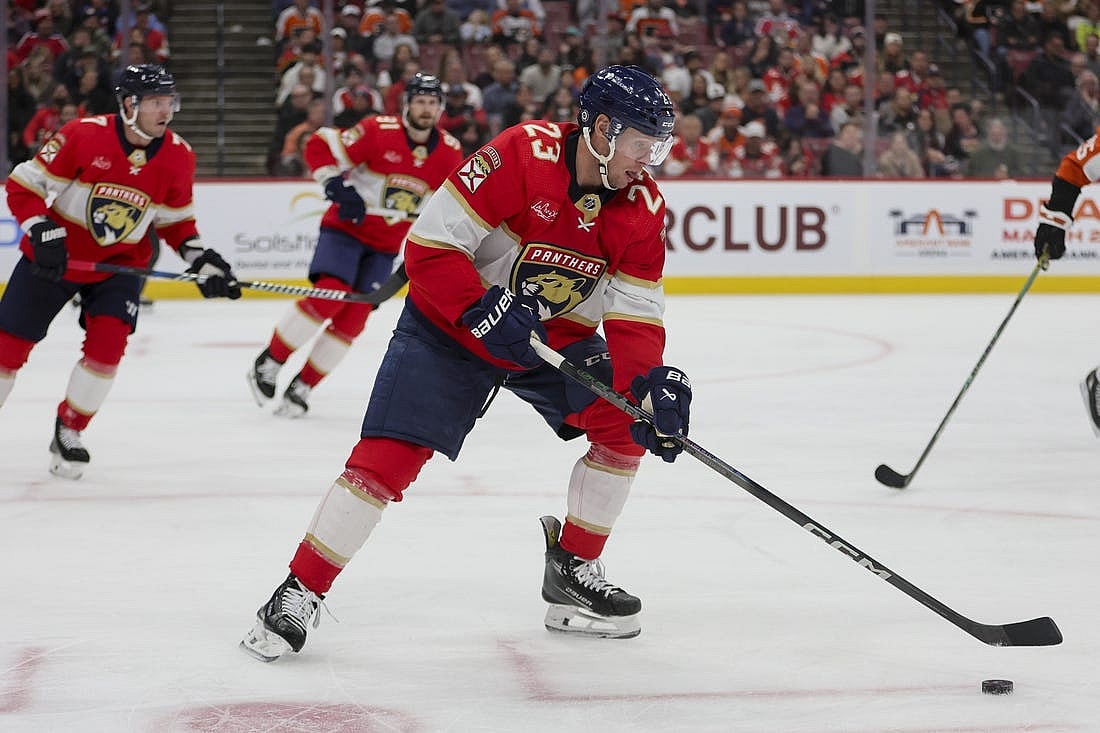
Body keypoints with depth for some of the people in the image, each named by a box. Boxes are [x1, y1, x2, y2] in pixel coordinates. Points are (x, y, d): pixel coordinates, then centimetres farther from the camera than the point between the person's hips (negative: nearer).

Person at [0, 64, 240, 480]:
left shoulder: (178, 157, -9)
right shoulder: (84, 136, -21)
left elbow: (175, 220, 6)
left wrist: (201, 259, -7)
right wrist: (44, 234, -26)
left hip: (121, 263, 2)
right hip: (55, 256, -2)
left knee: (107, 343, -16)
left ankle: (69, 431, 5)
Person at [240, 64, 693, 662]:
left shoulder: (642, 205, -10)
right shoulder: (523, 154, -27)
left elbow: (635, 315, -8)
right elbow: (429, 246, -26)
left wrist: (651, 382, -24)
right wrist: (484, 312, -33)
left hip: (558, 335, 6)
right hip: (448, 327, -6)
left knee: (625, 424, -8)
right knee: (387, 456, -16)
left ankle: (573, 571, 9)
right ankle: (300, 592, -3)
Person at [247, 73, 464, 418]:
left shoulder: (450, 153, -1)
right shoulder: (378, 131, -16)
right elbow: (319, 147, -14)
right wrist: (338, 187, -24)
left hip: (385, 245, 5)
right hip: (346, 226, -5)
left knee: (354, 318, -4)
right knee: (329, 294, -23)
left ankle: (302, 384, 7)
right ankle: (269, 364, -7)